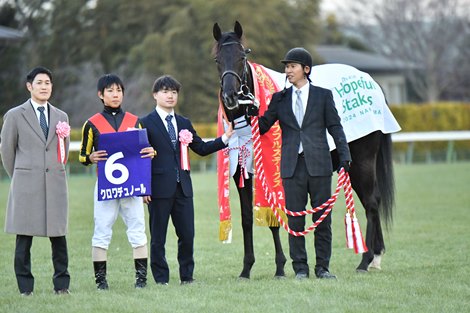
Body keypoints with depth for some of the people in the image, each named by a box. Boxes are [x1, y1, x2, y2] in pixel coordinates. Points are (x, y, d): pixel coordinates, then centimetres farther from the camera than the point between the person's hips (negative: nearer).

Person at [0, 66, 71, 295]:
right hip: (26, 187, -3)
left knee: (58, 236, 0)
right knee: (24, 238, -1)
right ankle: (25, 287, 4)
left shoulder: (61, 117, 14)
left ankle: (61, 284, 5)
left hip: (55, 184, 3)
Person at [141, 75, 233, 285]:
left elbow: (201, 148, 15)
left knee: (187, 235, 5)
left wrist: (224, 139, 1)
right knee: (158, 237, 2)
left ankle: (187, 276, 16)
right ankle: (161, 279, 8)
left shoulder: (184, 123, 16)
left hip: (183, 187, 5)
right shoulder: (146, 124, -1)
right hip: (159, 188, -5)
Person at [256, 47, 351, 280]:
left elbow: (335, 127, 3)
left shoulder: (323, 95, 5)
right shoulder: (280, 98, 10)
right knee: (295, 219, 3)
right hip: (292, 165, 2)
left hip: (318, 164, -1)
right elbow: (263, 126, 9)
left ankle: (322, 267, 11)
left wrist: (344, 157, -7)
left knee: (322, 217, 3)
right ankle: (300, 268, 10)